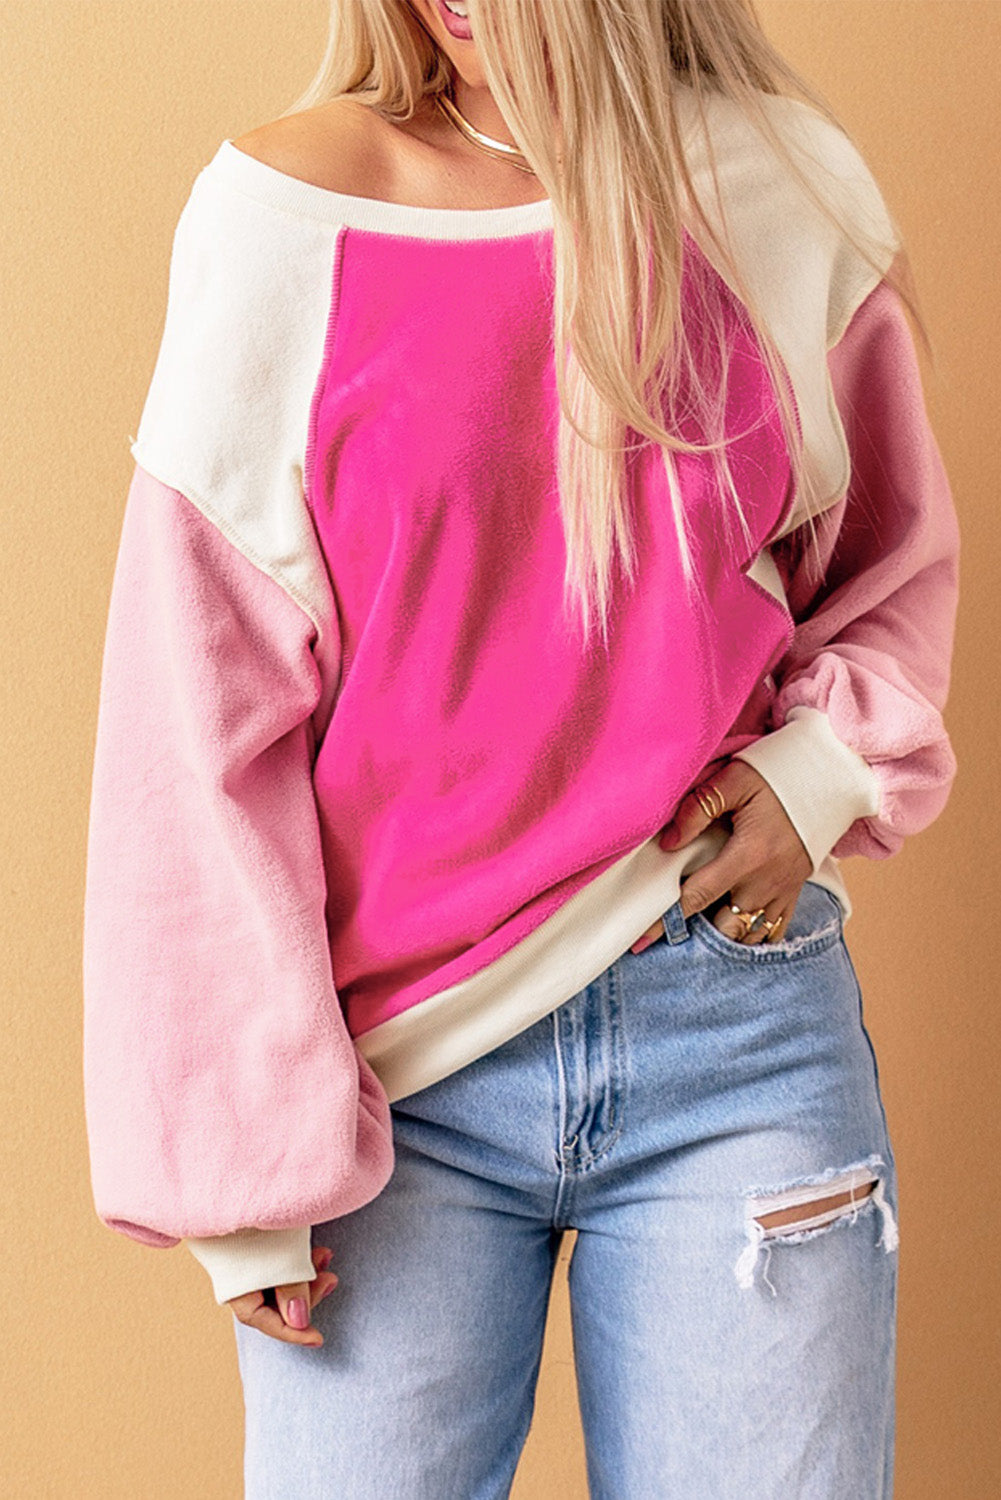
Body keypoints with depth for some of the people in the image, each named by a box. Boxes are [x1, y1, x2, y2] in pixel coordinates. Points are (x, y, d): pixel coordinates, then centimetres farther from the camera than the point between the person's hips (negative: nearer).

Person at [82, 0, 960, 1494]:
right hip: (396, 1068, -1)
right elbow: (203, 719, -6)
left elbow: (894, 561, 16)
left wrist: (828, 764, -5)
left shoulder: (791, 190, 0)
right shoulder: (289, 209, -6)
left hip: (739, 1026, 2)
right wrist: (247, 1157, -7)